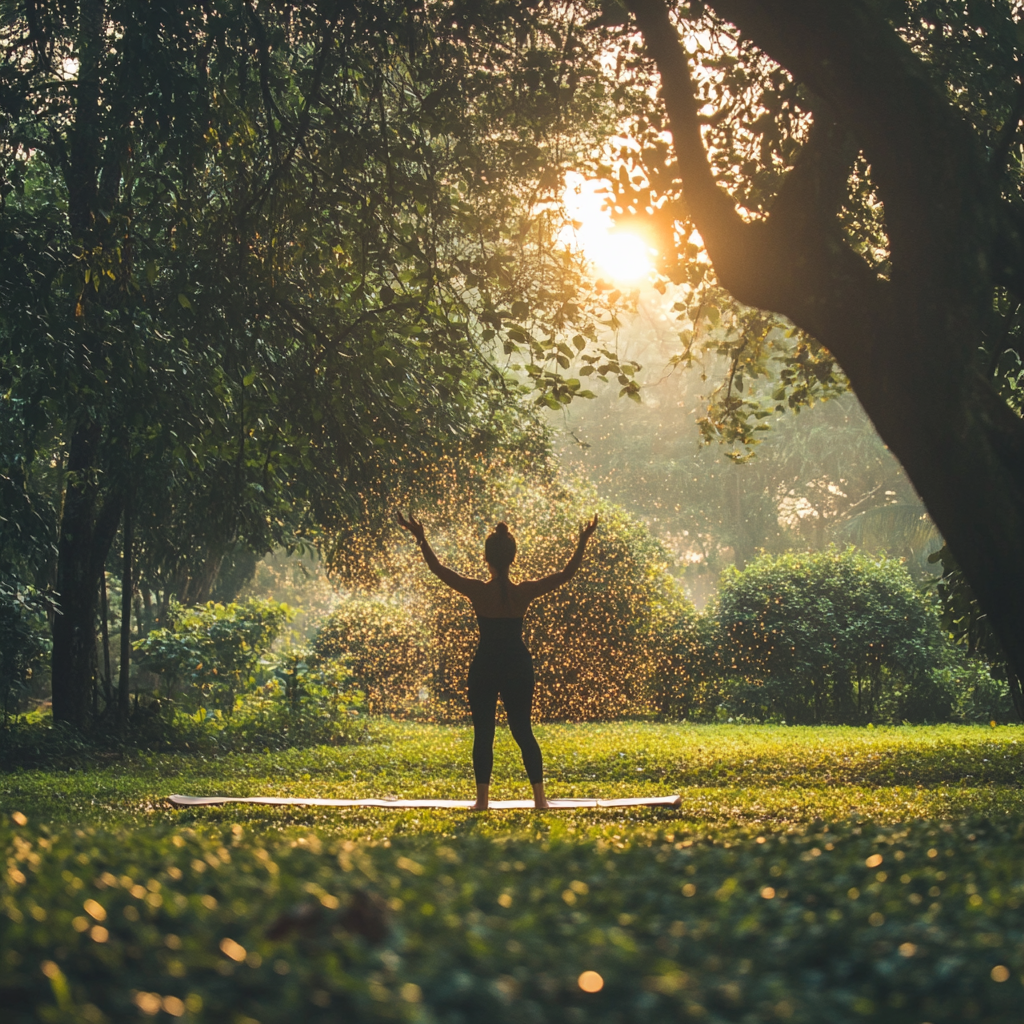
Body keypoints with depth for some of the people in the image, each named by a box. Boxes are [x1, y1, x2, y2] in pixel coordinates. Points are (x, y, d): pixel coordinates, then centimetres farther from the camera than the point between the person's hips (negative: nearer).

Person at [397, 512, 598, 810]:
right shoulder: (525, 592, -8)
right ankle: (539, 796, 4)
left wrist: (421, 539, 2)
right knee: (523, 732, 9)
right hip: (519, 666, 2)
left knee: (483, 734, 4)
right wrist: (583, 542, 7)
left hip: (485, 668, -2)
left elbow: (438, 569, -3)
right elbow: (566, 573, 1)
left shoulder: (477, 591, -12)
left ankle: (482, 798, 0)